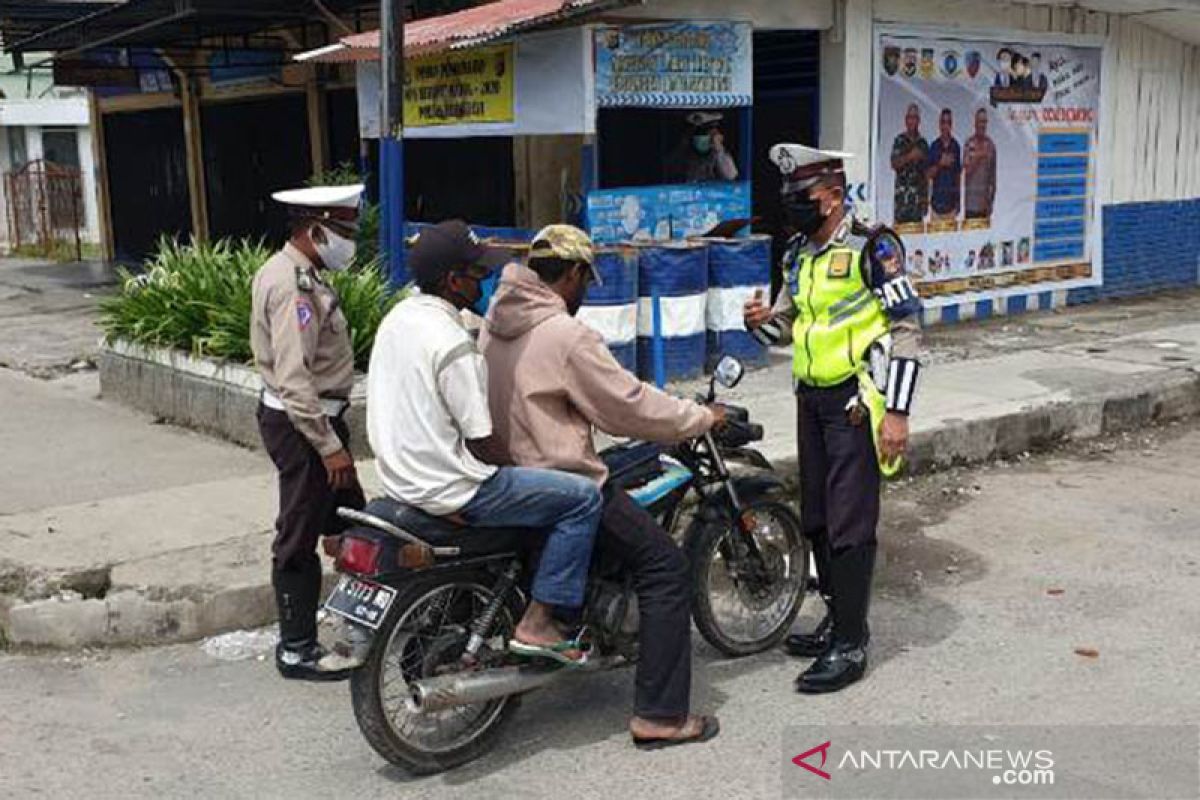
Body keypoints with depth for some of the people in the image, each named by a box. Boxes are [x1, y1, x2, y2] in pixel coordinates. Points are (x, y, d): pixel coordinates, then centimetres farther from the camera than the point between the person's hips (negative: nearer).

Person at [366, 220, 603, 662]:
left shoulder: (399, 316, 7)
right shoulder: (453, 344, -22)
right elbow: (481, 443, -20)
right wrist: (509, 471, 0)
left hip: (399, 473, 10)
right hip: (448, 489, -10)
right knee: (583, 497, -7)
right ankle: (537, 623, -4)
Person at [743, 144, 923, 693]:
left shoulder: (871, 247, -11)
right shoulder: (799, 256, 13)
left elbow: (907, 326, -13)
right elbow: (786, 326, 22)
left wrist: (897, 412, -18)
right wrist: (761, 322, -4)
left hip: (856, 401, -8)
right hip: (811, 400, 8)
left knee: (850, 524, -7)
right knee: (815, 519, 14)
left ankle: (850, 645, 0)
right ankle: (839, 618, 28)